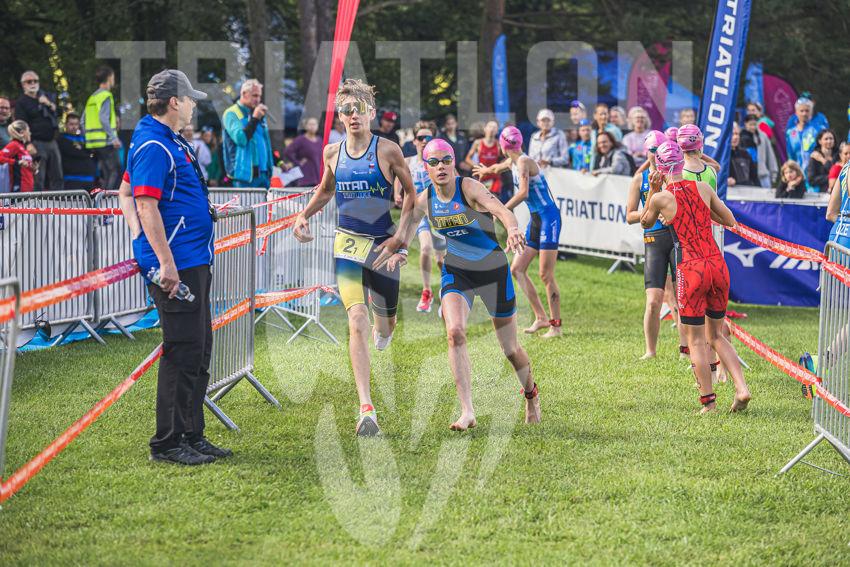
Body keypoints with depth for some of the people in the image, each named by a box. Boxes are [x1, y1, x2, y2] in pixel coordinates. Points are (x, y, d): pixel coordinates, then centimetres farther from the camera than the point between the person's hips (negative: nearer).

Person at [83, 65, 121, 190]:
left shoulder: (92, 97, 18)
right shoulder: (106, 95, -7)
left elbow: (83, 121, 16)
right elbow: (103, 119, -18)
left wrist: (88, 137, 21)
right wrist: (113, 138, -20)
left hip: (93, 143, 9)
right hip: (106, 142, -9)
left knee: (105, 174, 12)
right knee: (115, 172, -11)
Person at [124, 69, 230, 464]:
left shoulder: (170, 143, 16)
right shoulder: (153, 146, -15)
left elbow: (127, 191, 28)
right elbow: (147, 206, -21)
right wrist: (166, 263, -24)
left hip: (194, 263, 11)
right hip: (175, 265, -11)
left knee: (199, 351, 14)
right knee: (182, 352, -7)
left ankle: (191, 435, 21)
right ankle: (167, 443, -2)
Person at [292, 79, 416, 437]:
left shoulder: (388, 151, -7)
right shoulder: (332, 153, 3)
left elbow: (410, 194, 2)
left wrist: (399, 237, -8)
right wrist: (304, 215, 7)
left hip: (384, 244, -1)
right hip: (348, 243, 1)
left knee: (385, 325, 13)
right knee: (357, 320, -17)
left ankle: (382, 330, 57)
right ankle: (366, 409, -22)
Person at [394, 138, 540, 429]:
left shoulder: (469, 188, -21)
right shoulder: (425, 200, -5)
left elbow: (501, 210, -39)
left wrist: (512, 229, -61)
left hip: (493, 272, -3)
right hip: (456, 272, 3)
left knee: (510, 348, 7)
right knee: (454, 332, -24)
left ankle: (531, 395, 40)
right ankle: (467, 413, -23)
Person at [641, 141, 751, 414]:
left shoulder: (660, 198, -5)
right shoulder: (703, 188, 4)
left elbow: (645, 223, 16)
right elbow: (730, 221, 14)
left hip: (691, 270, -4)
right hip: (718, 265, 4)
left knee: (696, 340, 8)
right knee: (717, 335, 18)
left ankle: (708, 401, 7)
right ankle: (741, 388, 3)